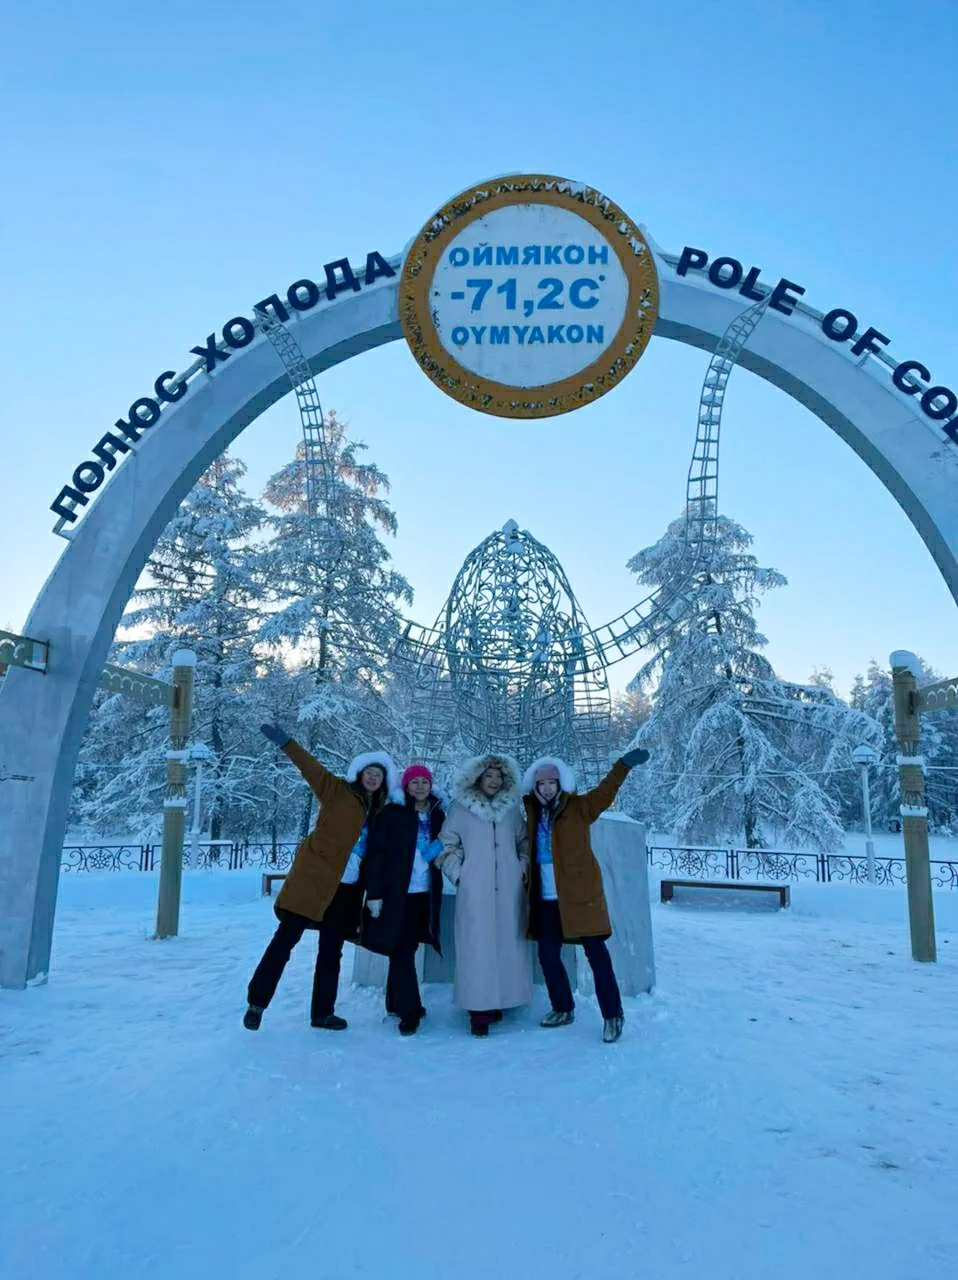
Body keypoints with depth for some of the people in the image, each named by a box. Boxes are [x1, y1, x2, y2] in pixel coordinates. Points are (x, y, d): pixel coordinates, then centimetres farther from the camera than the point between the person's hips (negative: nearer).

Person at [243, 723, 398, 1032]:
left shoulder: (378, 810, 12)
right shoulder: (338, 791, -3)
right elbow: (312, 769, -15)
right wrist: (285, 742, -27)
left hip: (346, 888, 6)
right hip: (313, 879, -5)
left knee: (331, 951, 12)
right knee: (286, 939, -1)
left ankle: (322, 1013, 22)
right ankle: (257, 1003, 11)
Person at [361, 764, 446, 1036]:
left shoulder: (437, 815, 8)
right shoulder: (391, 813, -6)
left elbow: (445, 848, 20)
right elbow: (376, 854, -8)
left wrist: (441, 849, -4)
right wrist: (374, 893, -13)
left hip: (425, 893, 5)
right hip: (397, 893, -4)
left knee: (406, 948, 13)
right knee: (402, 950, -4)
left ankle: (396, 1002, 27)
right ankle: (409, 1010, 4)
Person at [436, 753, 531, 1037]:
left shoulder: (511, 808, 10)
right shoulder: (461, 808, 1)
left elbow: (523, 842, 19)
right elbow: (448, 844, 5)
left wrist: (524, 867, 8)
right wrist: (458, 873, -2)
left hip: (508, 889, 3)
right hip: (475, 890, -3)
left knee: (507, 943, 4)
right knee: (478, 945, -6)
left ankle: (497, 1002, 17)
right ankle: (479, 1008, -1)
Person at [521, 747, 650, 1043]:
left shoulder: (578, 808, -5)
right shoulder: (532, 811, 7)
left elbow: (604, 793, -18)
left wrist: (624, 765, -30)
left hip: (580, 895, -5)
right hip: (546, 899, 5)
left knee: (596, 953, 0)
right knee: (548, 954, 13)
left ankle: (612, 1015, 11)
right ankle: (563, 1009, 31)